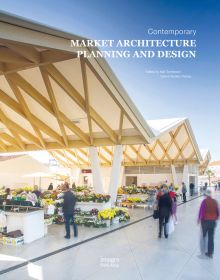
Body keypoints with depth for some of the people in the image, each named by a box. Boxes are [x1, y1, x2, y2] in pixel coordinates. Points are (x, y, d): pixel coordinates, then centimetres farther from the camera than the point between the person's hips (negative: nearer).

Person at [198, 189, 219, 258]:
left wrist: (199, 219, -3)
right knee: (211, 237, 10)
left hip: (205, 221, -3)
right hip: (213, 221, 3)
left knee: (203, 236, 14)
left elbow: (201, 211, -15)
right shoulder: (215, 201, -1)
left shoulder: (204, 201, -14)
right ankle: (210, 253, 16)